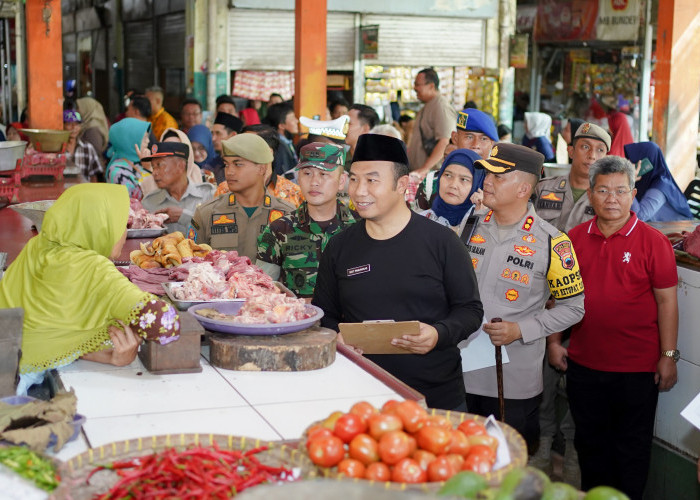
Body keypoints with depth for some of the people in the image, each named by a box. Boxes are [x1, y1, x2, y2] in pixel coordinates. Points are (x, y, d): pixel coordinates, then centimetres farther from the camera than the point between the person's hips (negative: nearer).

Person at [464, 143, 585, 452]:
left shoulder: (551, 243, -8)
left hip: (515, 381, -3)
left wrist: (519, 330, -14)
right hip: (463, 371, 4)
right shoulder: (471, 228, 4)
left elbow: (572, 306, -4)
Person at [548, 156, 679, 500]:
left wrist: (669, 356, -8)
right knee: (590, 442, 18)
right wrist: (554, 341, 8)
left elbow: (667, 301, -7)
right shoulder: (574, 239, 2)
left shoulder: (653, 242, -8)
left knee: (632, 446, 10)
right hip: (583, 363, 4)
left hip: (637, 368, -4)